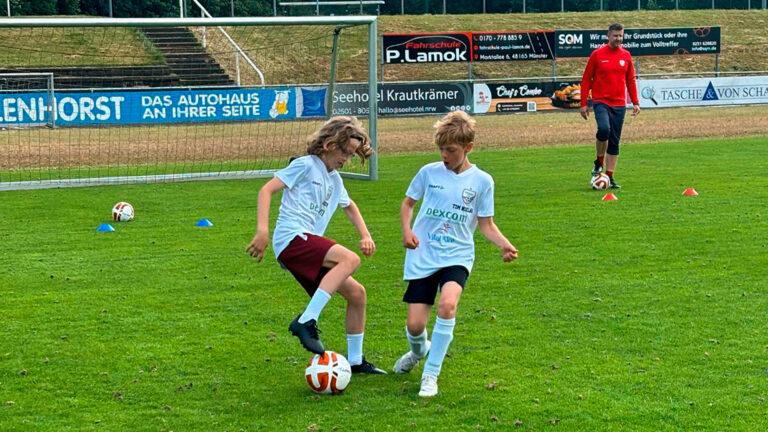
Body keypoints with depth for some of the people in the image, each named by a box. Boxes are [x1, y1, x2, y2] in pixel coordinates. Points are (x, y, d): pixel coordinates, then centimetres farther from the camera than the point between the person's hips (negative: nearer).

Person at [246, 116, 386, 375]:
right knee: (350, 259, -29)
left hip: (309, 244, 9)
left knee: (356, 293, 7)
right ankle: (306, 322, -32)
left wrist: (365, 235, 27)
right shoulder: (306, 165, -2)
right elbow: (266, 190, -8)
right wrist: (263, 230, -18)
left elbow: (349, 206, 43)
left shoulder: (334, 179, 23)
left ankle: (355, 360, 18)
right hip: (292, 238, -9)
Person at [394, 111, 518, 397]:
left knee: (448, 303, -31)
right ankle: (419, 351, 36)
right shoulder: (429, 172, 1)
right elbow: (407, 203, 14)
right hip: (422, 255, 1)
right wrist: (407, 230, -4)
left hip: (457, 255, -1)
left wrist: (504, 244, -14)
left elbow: (486, 224, 4)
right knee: (415, 325, -4)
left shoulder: (481, 181, -1)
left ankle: (430, 375, -15)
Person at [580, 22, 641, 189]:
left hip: (619, 104, 4)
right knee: (604, 129, -28)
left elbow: (631, 80, 14)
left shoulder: (626, 55, 7)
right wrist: (583, 104, -2)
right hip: (601, 102, -4)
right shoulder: (597, 54, -2)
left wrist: (635, 102, 7)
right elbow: (586, 79, 2)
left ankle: (610, 176, 13)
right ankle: (599, 163, -5)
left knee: (615, 141, 5)